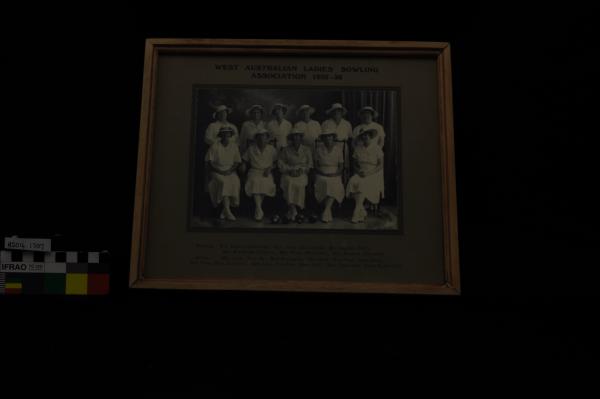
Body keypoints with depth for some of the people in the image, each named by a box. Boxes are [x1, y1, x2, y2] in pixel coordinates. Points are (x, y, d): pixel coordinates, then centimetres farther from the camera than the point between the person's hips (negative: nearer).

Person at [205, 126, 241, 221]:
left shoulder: (234, 147, 7)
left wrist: (230, 170, -10)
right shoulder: (214, 146, -2)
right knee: (224, 182, -34)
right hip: (217, 171, -3)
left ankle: (225, 210, -22)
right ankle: (227, 211, -37)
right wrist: (219, 171, -15)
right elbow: (209, 162, -3)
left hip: (230, 171, 3)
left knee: (235, 182, -29)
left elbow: (237, 162, 8)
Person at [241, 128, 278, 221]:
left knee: (267, 183, -27)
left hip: (266, 173, 2)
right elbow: (245, 160, 14)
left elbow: (276, 162, 11)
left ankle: (257, 209, -13)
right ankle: (259, 210, -34)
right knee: (255, 182, -30)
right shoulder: (251, 149, 7)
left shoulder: (271, 149, 8)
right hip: (255, 171, -1)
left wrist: (270, 168, -4)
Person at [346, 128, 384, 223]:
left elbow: (381, 164, -5)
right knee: (353, 182, -29)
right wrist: (358, 170, -6)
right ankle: (362, 212, -24)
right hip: (361, 174, 3)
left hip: (374, 174, -3)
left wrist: (369, 172, -15)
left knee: (363, 184, -33)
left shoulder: (377, 149, -1)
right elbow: (354, 163, 15)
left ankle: (356, 213, -29)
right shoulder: (358, 149, 9)